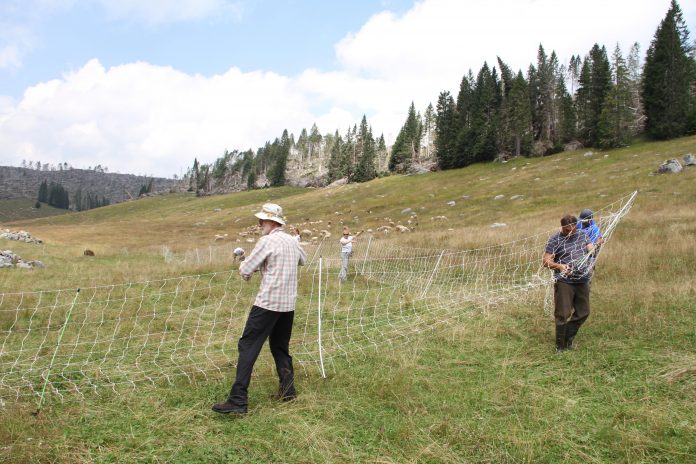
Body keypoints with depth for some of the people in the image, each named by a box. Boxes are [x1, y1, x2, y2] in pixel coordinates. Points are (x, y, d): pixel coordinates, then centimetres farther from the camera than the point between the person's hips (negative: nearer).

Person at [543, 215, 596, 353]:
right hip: (564, 282, -5)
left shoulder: (583, 234, 9)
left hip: (583, 281, 6)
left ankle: (568, 339, 32)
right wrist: (559, 266, -26)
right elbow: (546, 261, -9)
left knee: (583, 313, 14)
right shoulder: (555, 239, -6)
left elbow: (592, 249, 7)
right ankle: (560, 346, 11)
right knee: (563, 315, -2)